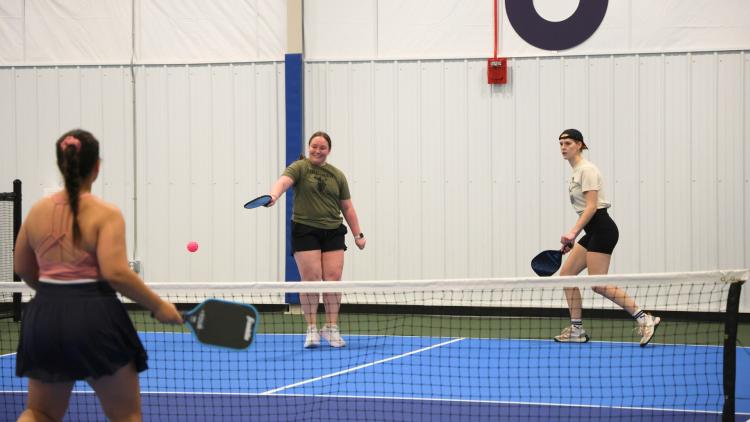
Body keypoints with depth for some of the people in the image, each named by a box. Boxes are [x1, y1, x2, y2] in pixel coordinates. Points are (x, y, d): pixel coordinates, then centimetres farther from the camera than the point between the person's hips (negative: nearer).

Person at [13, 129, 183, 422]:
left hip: (43, 318, 5)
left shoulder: (38, 211, 7)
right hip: (93, 319, -5)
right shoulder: (105, 214, -10)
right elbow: (115, 273, -20)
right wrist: (157, 306, -10)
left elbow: (23, 268, 17)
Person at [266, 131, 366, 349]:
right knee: (310, 279, -7)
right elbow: (283, 181, -21)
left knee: (333, 280, -3)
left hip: (333, 233, 3)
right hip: (305, 231, -3)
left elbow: (347, 208, 17)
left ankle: (331, 329, 6)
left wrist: (358, 234, 11)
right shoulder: (299, 168, 0)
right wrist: (274, 195, -43)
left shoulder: (337, 175, 13)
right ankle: (312, 329, 2)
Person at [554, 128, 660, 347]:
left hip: (602, 229, -10)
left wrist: (573, 232, -25)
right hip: (593, 232, 10)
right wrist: (572, 238, 19)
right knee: (566, 273, 6)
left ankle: (644, 319, -13)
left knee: (598, 283, -14)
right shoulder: (576, 171, 18)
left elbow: (591, 206, -19)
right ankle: (577, 330, 9)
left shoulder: (587, 169, -11)